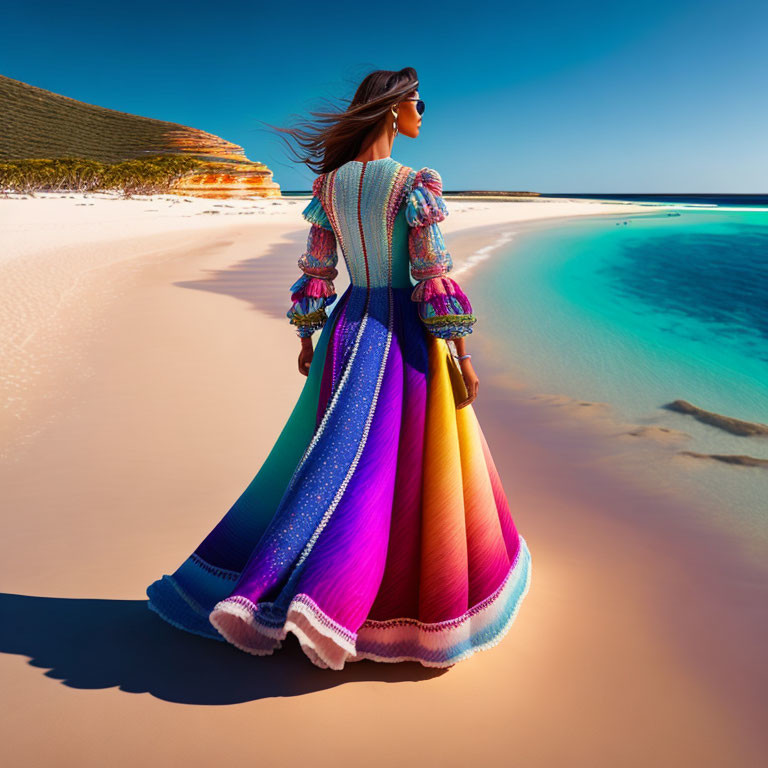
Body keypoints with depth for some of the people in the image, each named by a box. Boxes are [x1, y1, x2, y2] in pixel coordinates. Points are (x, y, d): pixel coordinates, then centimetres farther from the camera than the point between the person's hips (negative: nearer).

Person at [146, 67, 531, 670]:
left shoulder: (329, 183, 7)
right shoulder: (416, 184, -10)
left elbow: (315, 271, 9)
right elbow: (434, 278, -14)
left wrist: (307, 340, 18)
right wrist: (462, 357, -9)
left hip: (347, 329, 6)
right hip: (404, 333, -6)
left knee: (334, 458, 15)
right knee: (409, 471, 4)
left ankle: (259, 586, 19)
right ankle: (325, 599, -1)